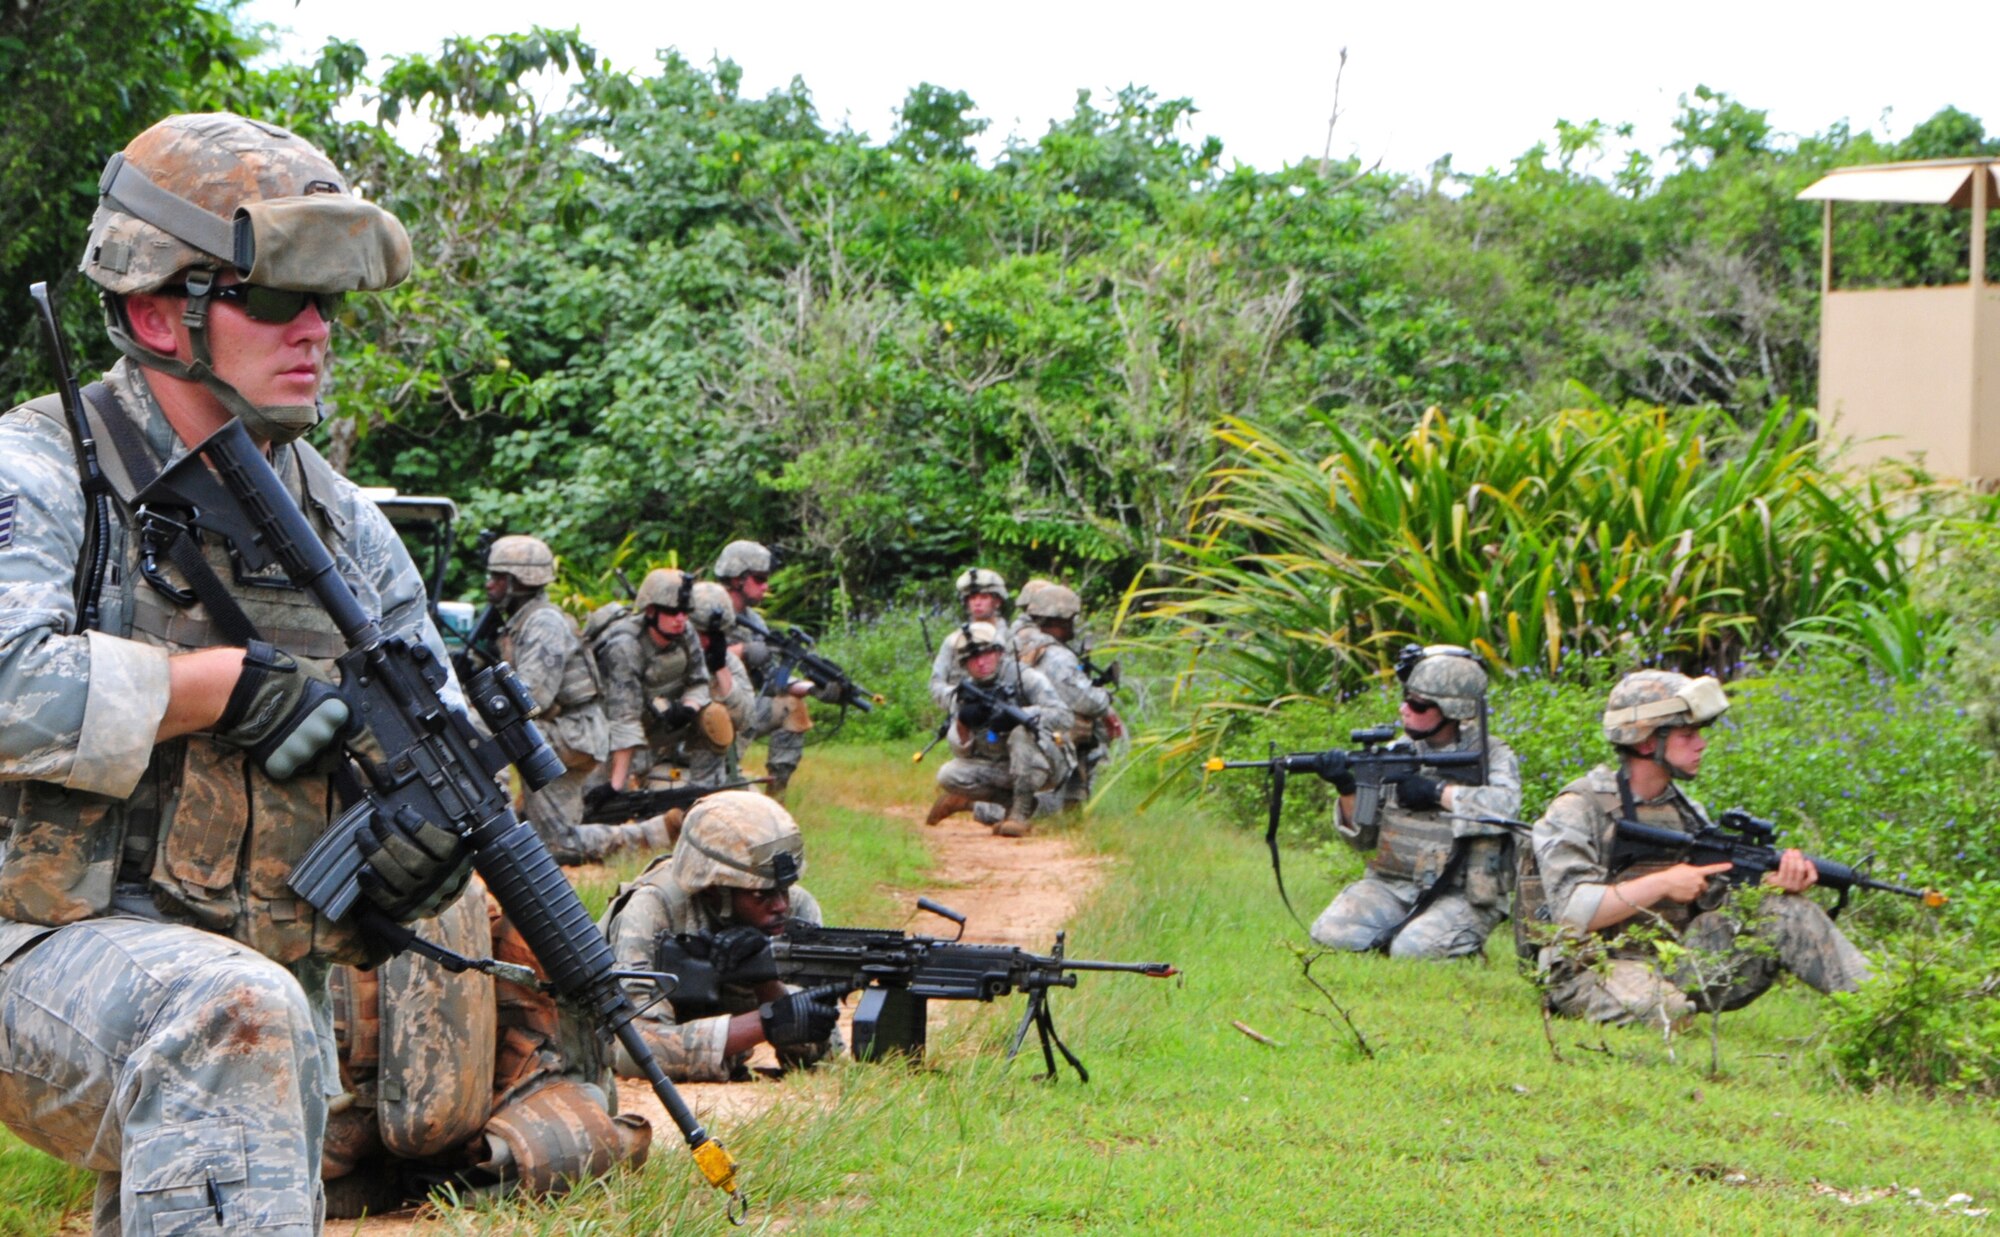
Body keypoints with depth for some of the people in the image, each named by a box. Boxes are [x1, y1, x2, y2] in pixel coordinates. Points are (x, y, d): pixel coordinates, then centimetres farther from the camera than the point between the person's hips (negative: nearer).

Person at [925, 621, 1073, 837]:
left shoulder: (1025, 678, -13)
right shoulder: (965, 693, 1)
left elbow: (1065, 717, -23)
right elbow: (962, 753, 0)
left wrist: (1020, 715, -35)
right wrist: (962, 723, -21)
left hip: (1047, 764, -5)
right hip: (1000, 769, 5)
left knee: (1023, 732, -34)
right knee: (948, 776, -15)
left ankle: (1021, 813, -28)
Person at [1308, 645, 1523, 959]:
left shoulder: (1493, 756, -2)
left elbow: (1505, 806, -25)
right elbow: (1363, 838, 10)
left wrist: (1438, 792, -18)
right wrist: (1348, 791, -9)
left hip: (1460, 896, -4)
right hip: (1390, 886, 4)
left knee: (1413, 951, -29)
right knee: (1332, 933, -20)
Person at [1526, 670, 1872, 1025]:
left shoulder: (1685, 811, 14)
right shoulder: (1578, 811, -8)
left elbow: (1723, 899, 7)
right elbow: (1571, 910, -19)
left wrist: (1780, 881, -13)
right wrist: (1662, 884, -19)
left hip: (1677, 967, 7)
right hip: (1596, 970, -7)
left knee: (1789, 913, -9)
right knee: (1664, 1009, -41)